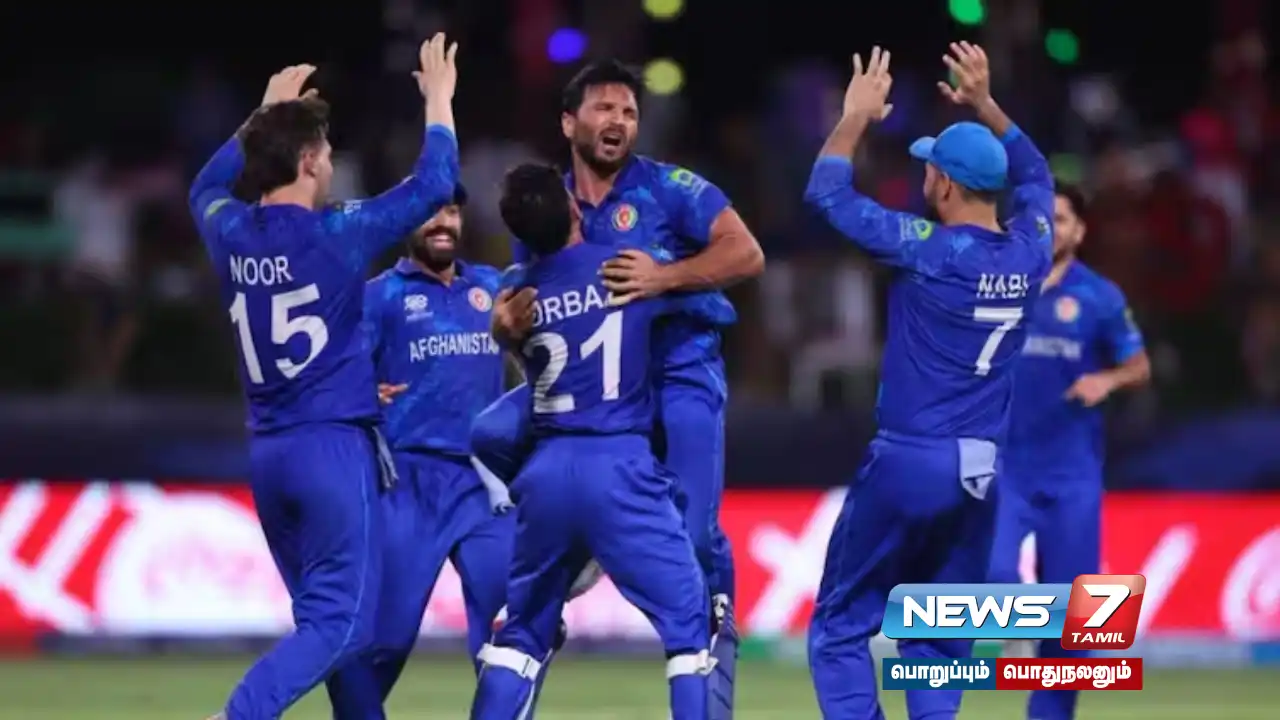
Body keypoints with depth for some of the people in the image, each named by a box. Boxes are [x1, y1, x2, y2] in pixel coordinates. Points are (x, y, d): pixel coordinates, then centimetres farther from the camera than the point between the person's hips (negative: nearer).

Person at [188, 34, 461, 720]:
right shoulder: (337, 234, -11)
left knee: (323, 612, 15)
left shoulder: (231, 235, 5)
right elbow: (434, 182, -6)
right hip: (334, 445, -7)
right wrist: (438, 100, 9)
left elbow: (207, 185, 29)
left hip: (266, 454, 7)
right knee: (341, 620, -9)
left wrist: (268, 113, 35)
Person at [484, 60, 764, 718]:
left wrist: (664, 277, -28)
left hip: (678, 375, -4)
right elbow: (520, 317, 8)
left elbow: (746, 254, -16)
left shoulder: (669, 189, -6)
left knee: (695, 536, -11)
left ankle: (715, 638, 10)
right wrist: (508, 324, -16)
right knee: (489, 435, -14)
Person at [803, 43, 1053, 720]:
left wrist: (856, 115, 10)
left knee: (841, 628, 3)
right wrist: (984, 105, 24)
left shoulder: (927, 251, -12)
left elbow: (826, 193, -2)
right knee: (941, 641, 14)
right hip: (980, 476, 5)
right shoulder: (1030, 253, 4)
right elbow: (1034, 173, 26)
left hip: (907, 464, -5)